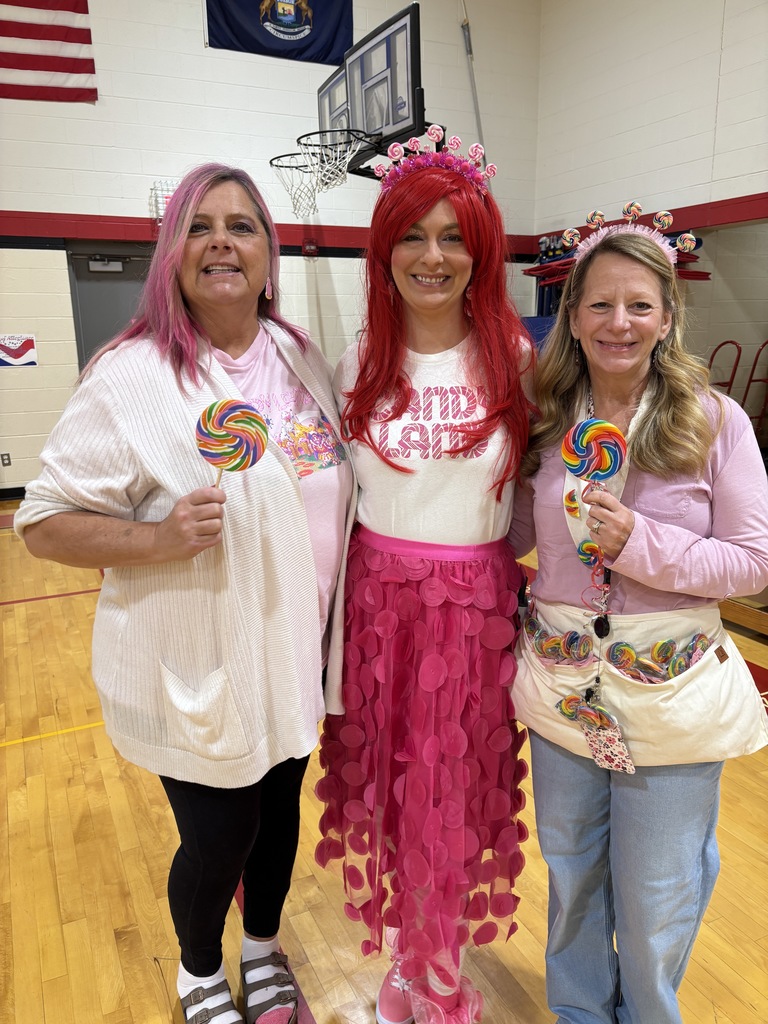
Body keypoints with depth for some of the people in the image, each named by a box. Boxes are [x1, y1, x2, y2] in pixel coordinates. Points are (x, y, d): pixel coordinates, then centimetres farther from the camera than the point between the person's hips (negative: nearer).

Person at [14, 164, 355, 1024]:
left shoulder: (302, 360, 2)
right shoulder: (130, 376, -16)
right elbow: (43, 523, -13)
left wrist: (331, 626, 9)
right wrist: (160, 539, -28)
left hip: (292, 654, 5)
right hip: (195, 669, -5)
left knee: (280, 810, 22)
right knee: (219, 837, 12)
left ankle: (263, 950, 53)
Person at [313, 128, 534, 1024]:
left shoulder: (514, 362, -4)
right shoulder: (358, 366, 0)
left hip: (478, 607, -1)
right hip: (379, 601, 1)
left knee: (460, 797, 11)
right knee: (390, 792, 13)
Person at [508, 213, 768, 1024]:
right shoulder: (547, 424, -1)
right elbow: (513, 538, 8)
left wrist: (643, 545, -22)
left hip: (670, 696, -3)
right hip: (562, 686, 3)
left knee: (656, 897, 16)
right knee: (570, 874, 23)